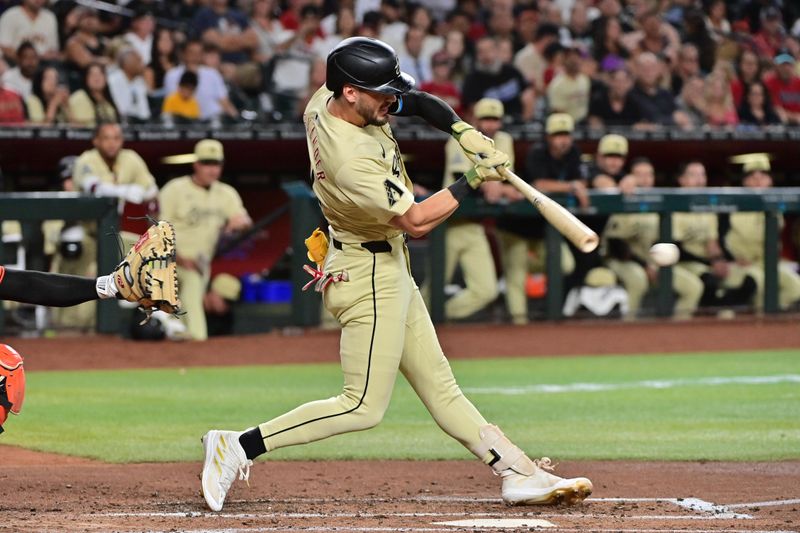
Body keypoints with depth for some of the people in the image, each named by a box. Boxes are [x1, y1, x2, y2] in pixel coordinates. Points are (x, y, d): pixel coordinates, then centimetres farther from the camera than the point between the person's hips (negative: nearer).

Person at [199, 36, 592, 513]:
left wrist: (462, 130, -9)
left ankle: (519, 474, 15)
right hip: (370, 275, -10)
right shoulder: (352, 160, -32)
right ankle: (239, 447, -5)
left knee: (439, 385, 12)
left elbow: (416, 102, 8)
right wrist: (472, 182, -17)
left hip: (387, 266, 10)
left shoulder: (326, 100, -5)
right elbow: (416, 221, -25)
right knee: (364, 407, -6)